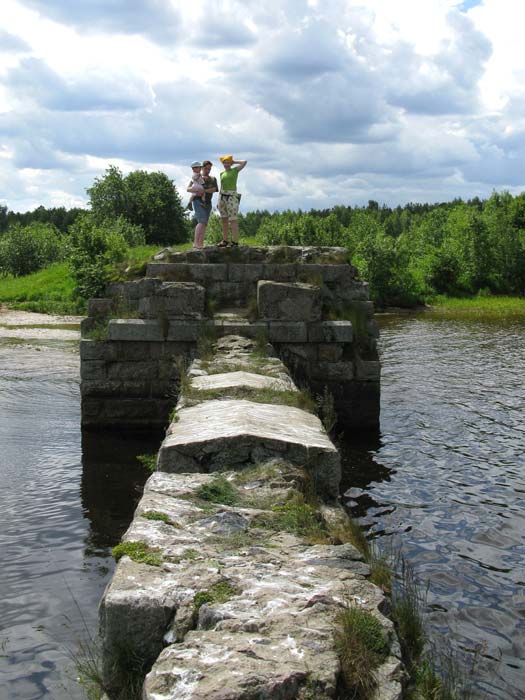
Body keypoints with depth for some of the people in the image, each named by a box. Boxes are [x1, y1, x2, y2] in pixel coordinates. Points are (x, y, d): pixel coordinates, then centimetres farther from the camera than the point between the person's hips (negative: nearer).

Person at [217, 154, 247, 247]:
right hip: (222, 197, 5)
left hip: (232, 197, -5)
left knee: (233, 220, -8)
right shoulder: (222, 173, 15)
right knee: (224, 220, 6)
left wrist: (234, 162, 5)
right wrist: (220, 200, 14)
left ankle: (235, 242, -9)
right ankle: (225, 240, 13)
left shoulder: (235, 170, 2)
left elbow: (245, 162, -8)